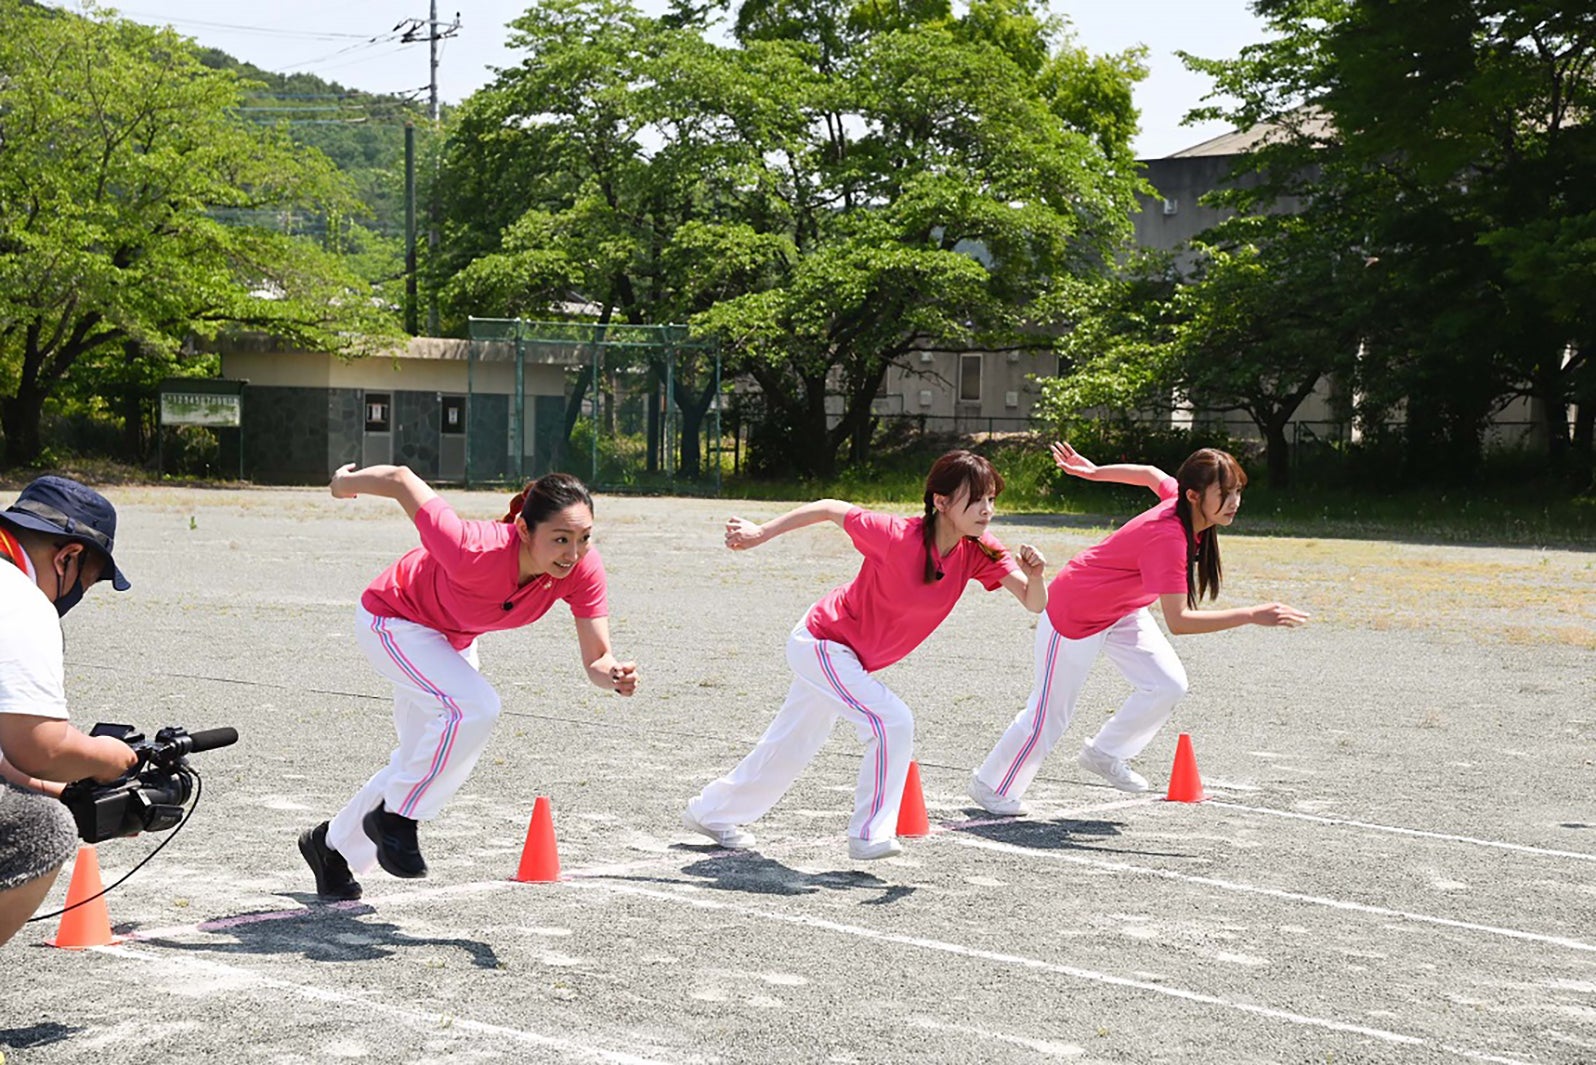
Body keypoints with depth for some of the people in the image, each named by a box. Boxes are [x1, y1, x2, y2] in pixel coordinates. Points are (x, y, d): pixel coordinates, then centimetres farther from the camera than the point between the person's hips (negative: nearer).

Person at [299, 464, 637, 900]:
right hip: (391, 621, -7)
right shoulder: (475, 552, -43)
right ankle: (394, 816, -9)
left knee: (424, 764, 19)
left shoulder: (582, 567, -29)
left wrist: (614, 674, -51)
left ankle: (333, 844, 43)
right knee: (475, 706, -30)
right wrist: (347, 482, -11)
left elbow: (596, 659, -27)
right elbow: (400, 479, -32)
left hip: (453, 638, 7)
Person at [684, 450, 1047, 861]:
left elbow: (1035, 604, -19)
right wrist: (760, 533, -11)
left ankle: (711, 812, 40)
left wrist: (1034, 575, -41)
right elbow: (830, 509, -18)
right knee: (892, 721, -22)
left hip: (856, 661, 7)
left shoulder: (980, 553, -15)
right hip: (821, 641, -7)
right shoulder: (897, 536, -30)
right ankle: (870, 835, -8)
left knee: (790, 748, 20)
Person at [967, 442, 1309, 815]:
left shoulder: (1181, 499, -14)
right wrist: (1252, 615, -47)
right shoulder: (1168, 536, -38)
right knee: (1051, 712, 2)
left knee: (1168, 685, -3)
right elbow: (1178, 621, -44)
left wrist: (1094, 471, 24)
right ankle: (991, 786, 22)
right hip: (1075, 615, -8)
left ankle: (1104, 754, 17)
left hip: (1123, 610, 8)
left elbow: (1152, 475, 9)